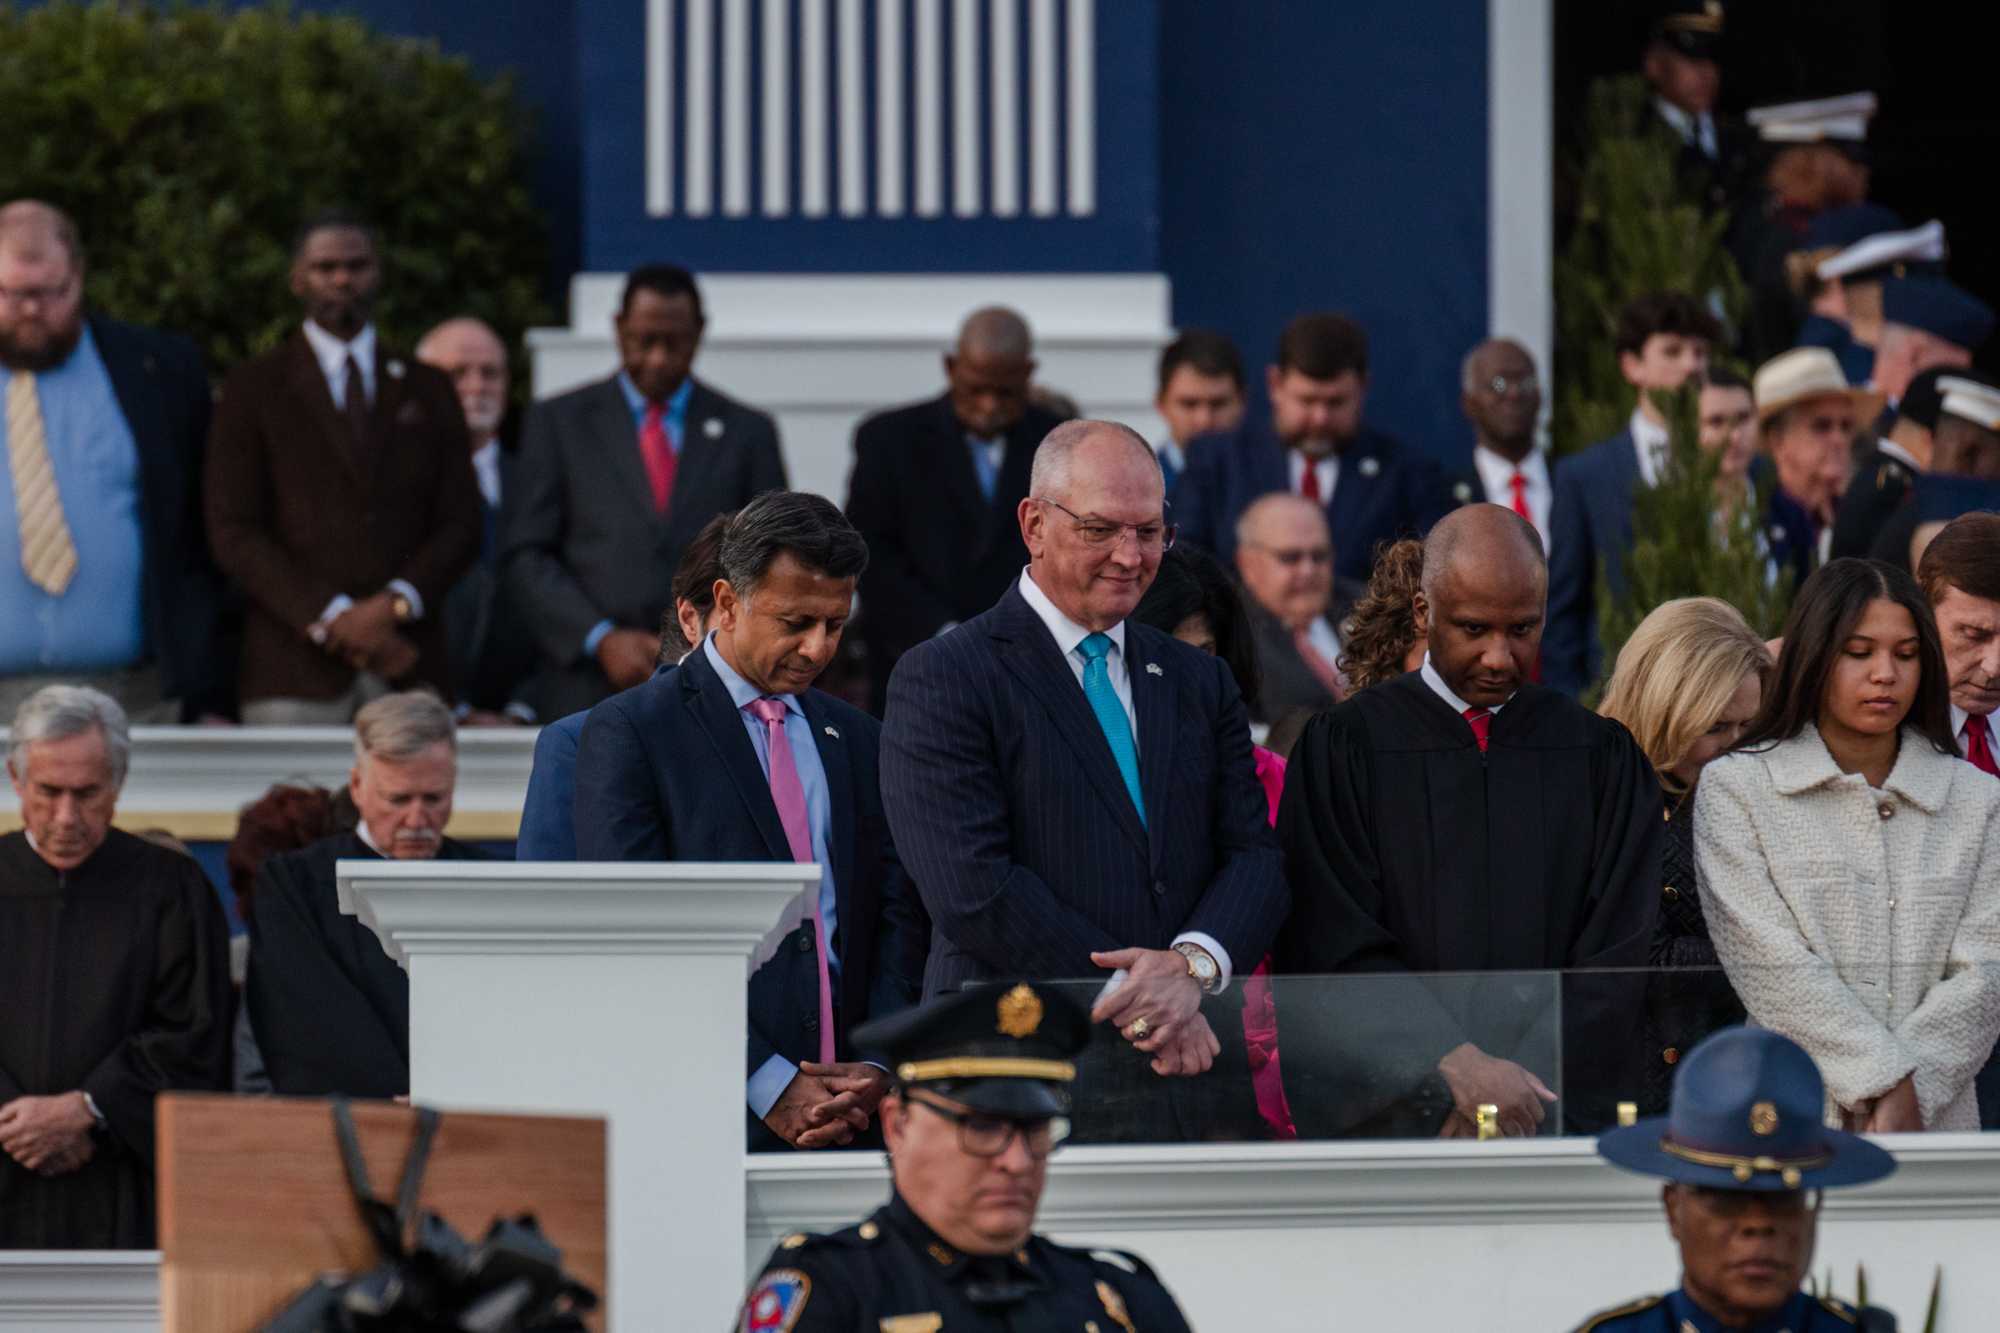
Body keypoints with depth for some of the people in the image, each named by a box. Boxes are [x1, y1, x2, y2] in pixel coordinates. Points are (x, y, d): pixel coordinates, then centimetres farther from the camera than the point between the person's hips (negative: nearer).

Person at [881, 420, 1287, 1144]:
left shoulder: (1201, 683, 18)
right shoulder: (944, 678, -1)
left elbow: (1255, 858, 9)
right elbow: (973, 888, -11)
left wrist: (1195, 962, -13)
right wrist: (1135, 999, -12)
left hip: (1200, 1080, 5)